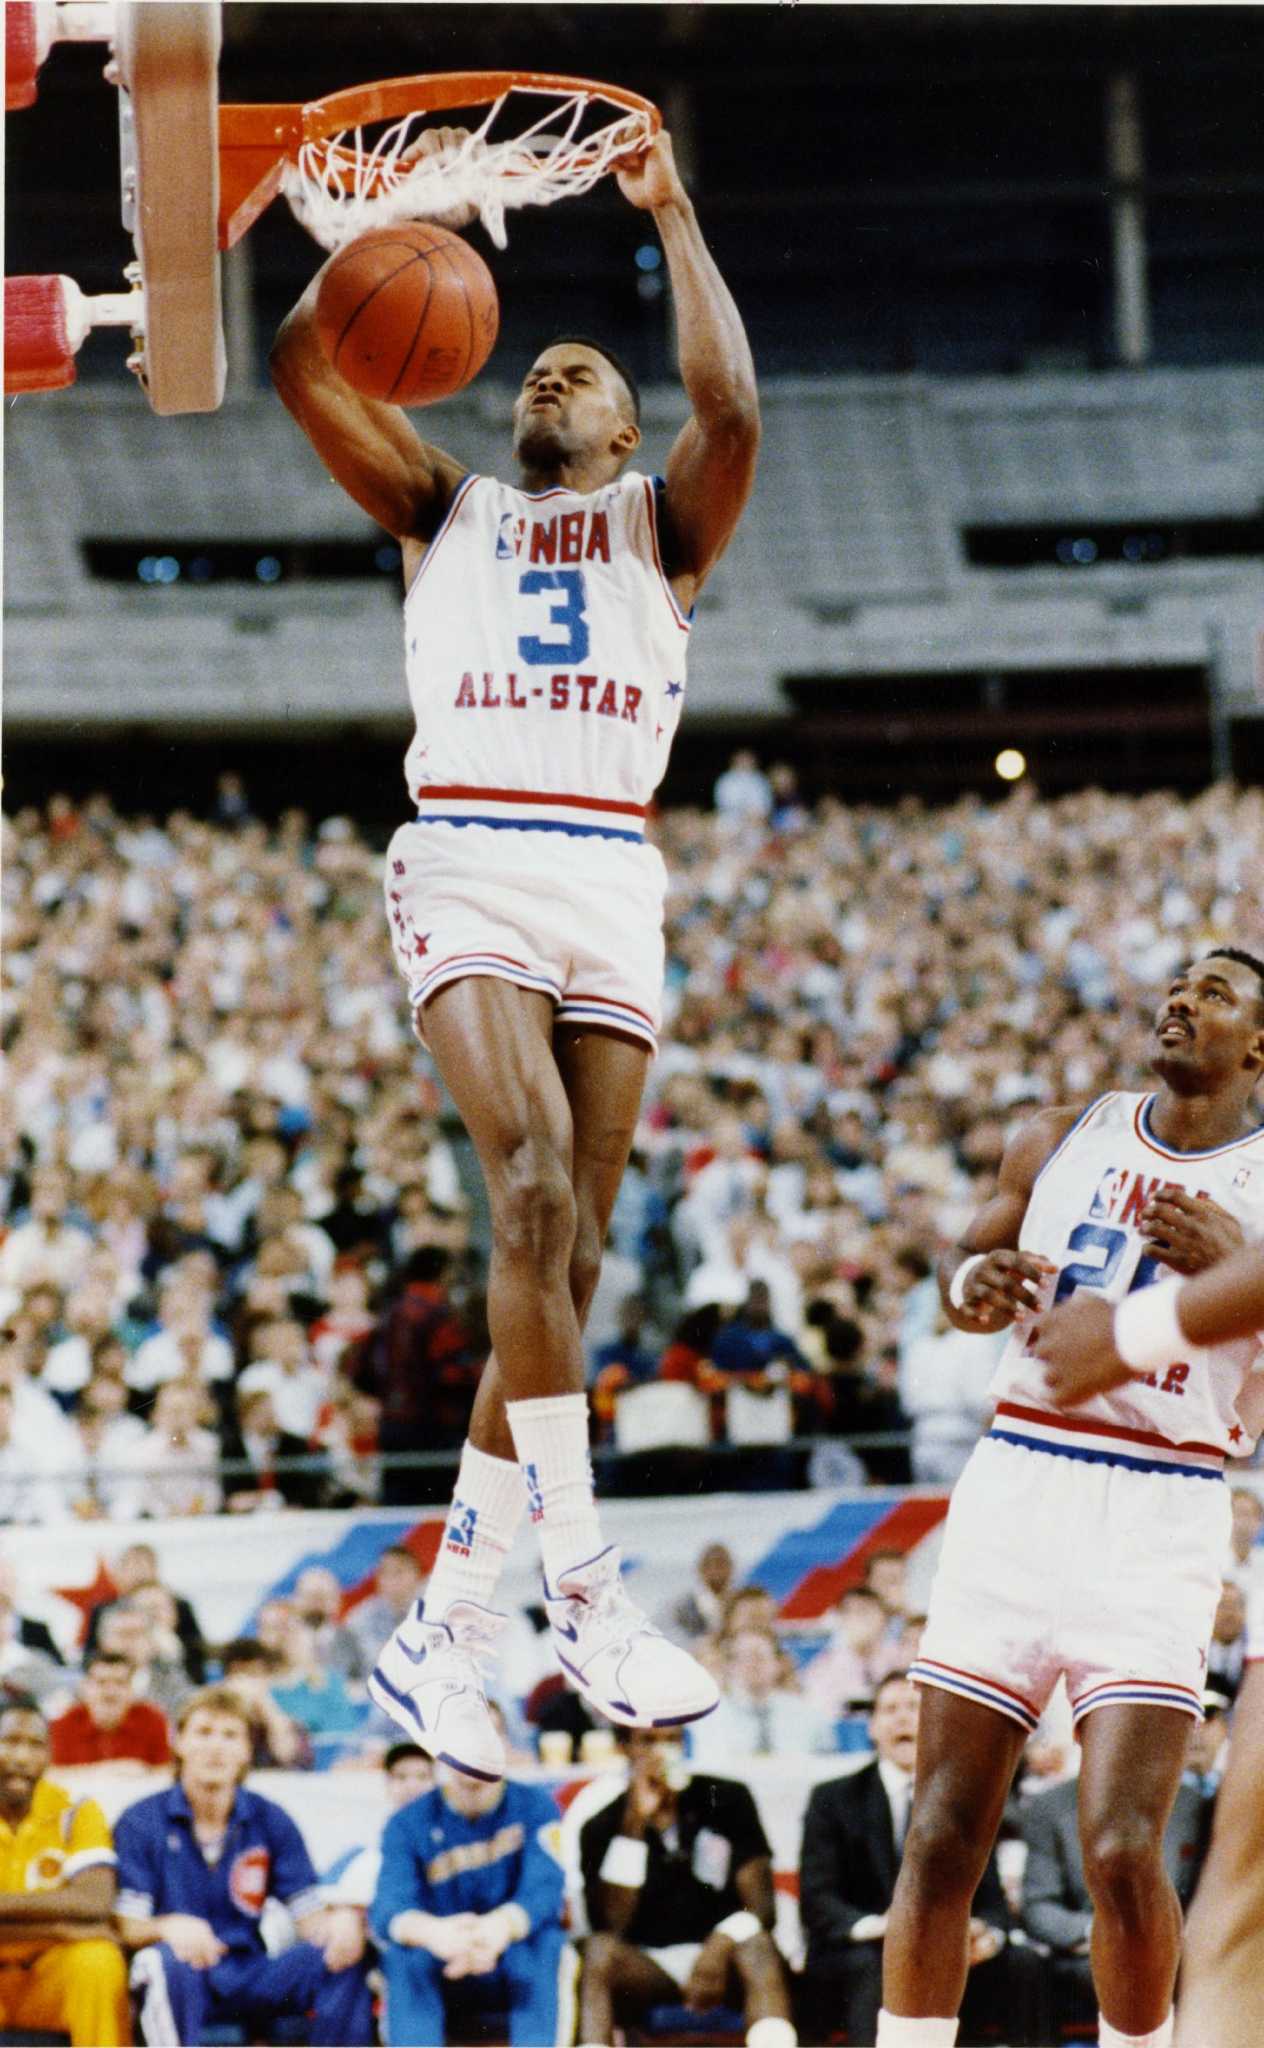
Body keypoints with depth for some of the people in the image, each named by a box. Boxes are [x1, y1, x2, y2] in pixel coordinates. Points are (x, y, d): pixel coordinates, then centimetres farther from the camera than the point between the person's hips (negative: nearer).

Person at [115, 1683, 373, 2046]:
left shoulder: (272, 1822, 9)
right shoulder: (141, 1823, 0)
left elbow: (310, 1920, 2)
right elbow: (128, 1928, -10)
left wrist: (341, 1922, -23)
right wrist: (169, 1928, -34)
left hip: (248, 1985, 3)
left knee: (342, 1956, -22)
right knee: (170, 1960, -38)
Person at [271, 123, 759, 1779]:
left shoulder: (661, 524, 20)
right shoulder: (444, 510, 22)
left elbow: (729, 412, -2)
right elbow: (304, 366, 10)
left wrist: (674, 218, 1)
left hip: (611, 881, 2)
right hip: (466, 865, -2)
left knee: (569, 1256, -2)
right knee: (537, 1183, -25)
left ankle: (445, 1632, 5)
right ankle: (585, 1591, -26)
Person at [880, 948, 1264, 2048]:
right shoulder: (1063, 1139, 12)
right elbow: (973, 1255, 22)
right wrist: (972, 1282, -1)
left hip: (1160, 1513, -3)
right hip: (1018, 1480, 3)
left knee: (1122, 1853, -13)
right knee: (942, 1842, -1)